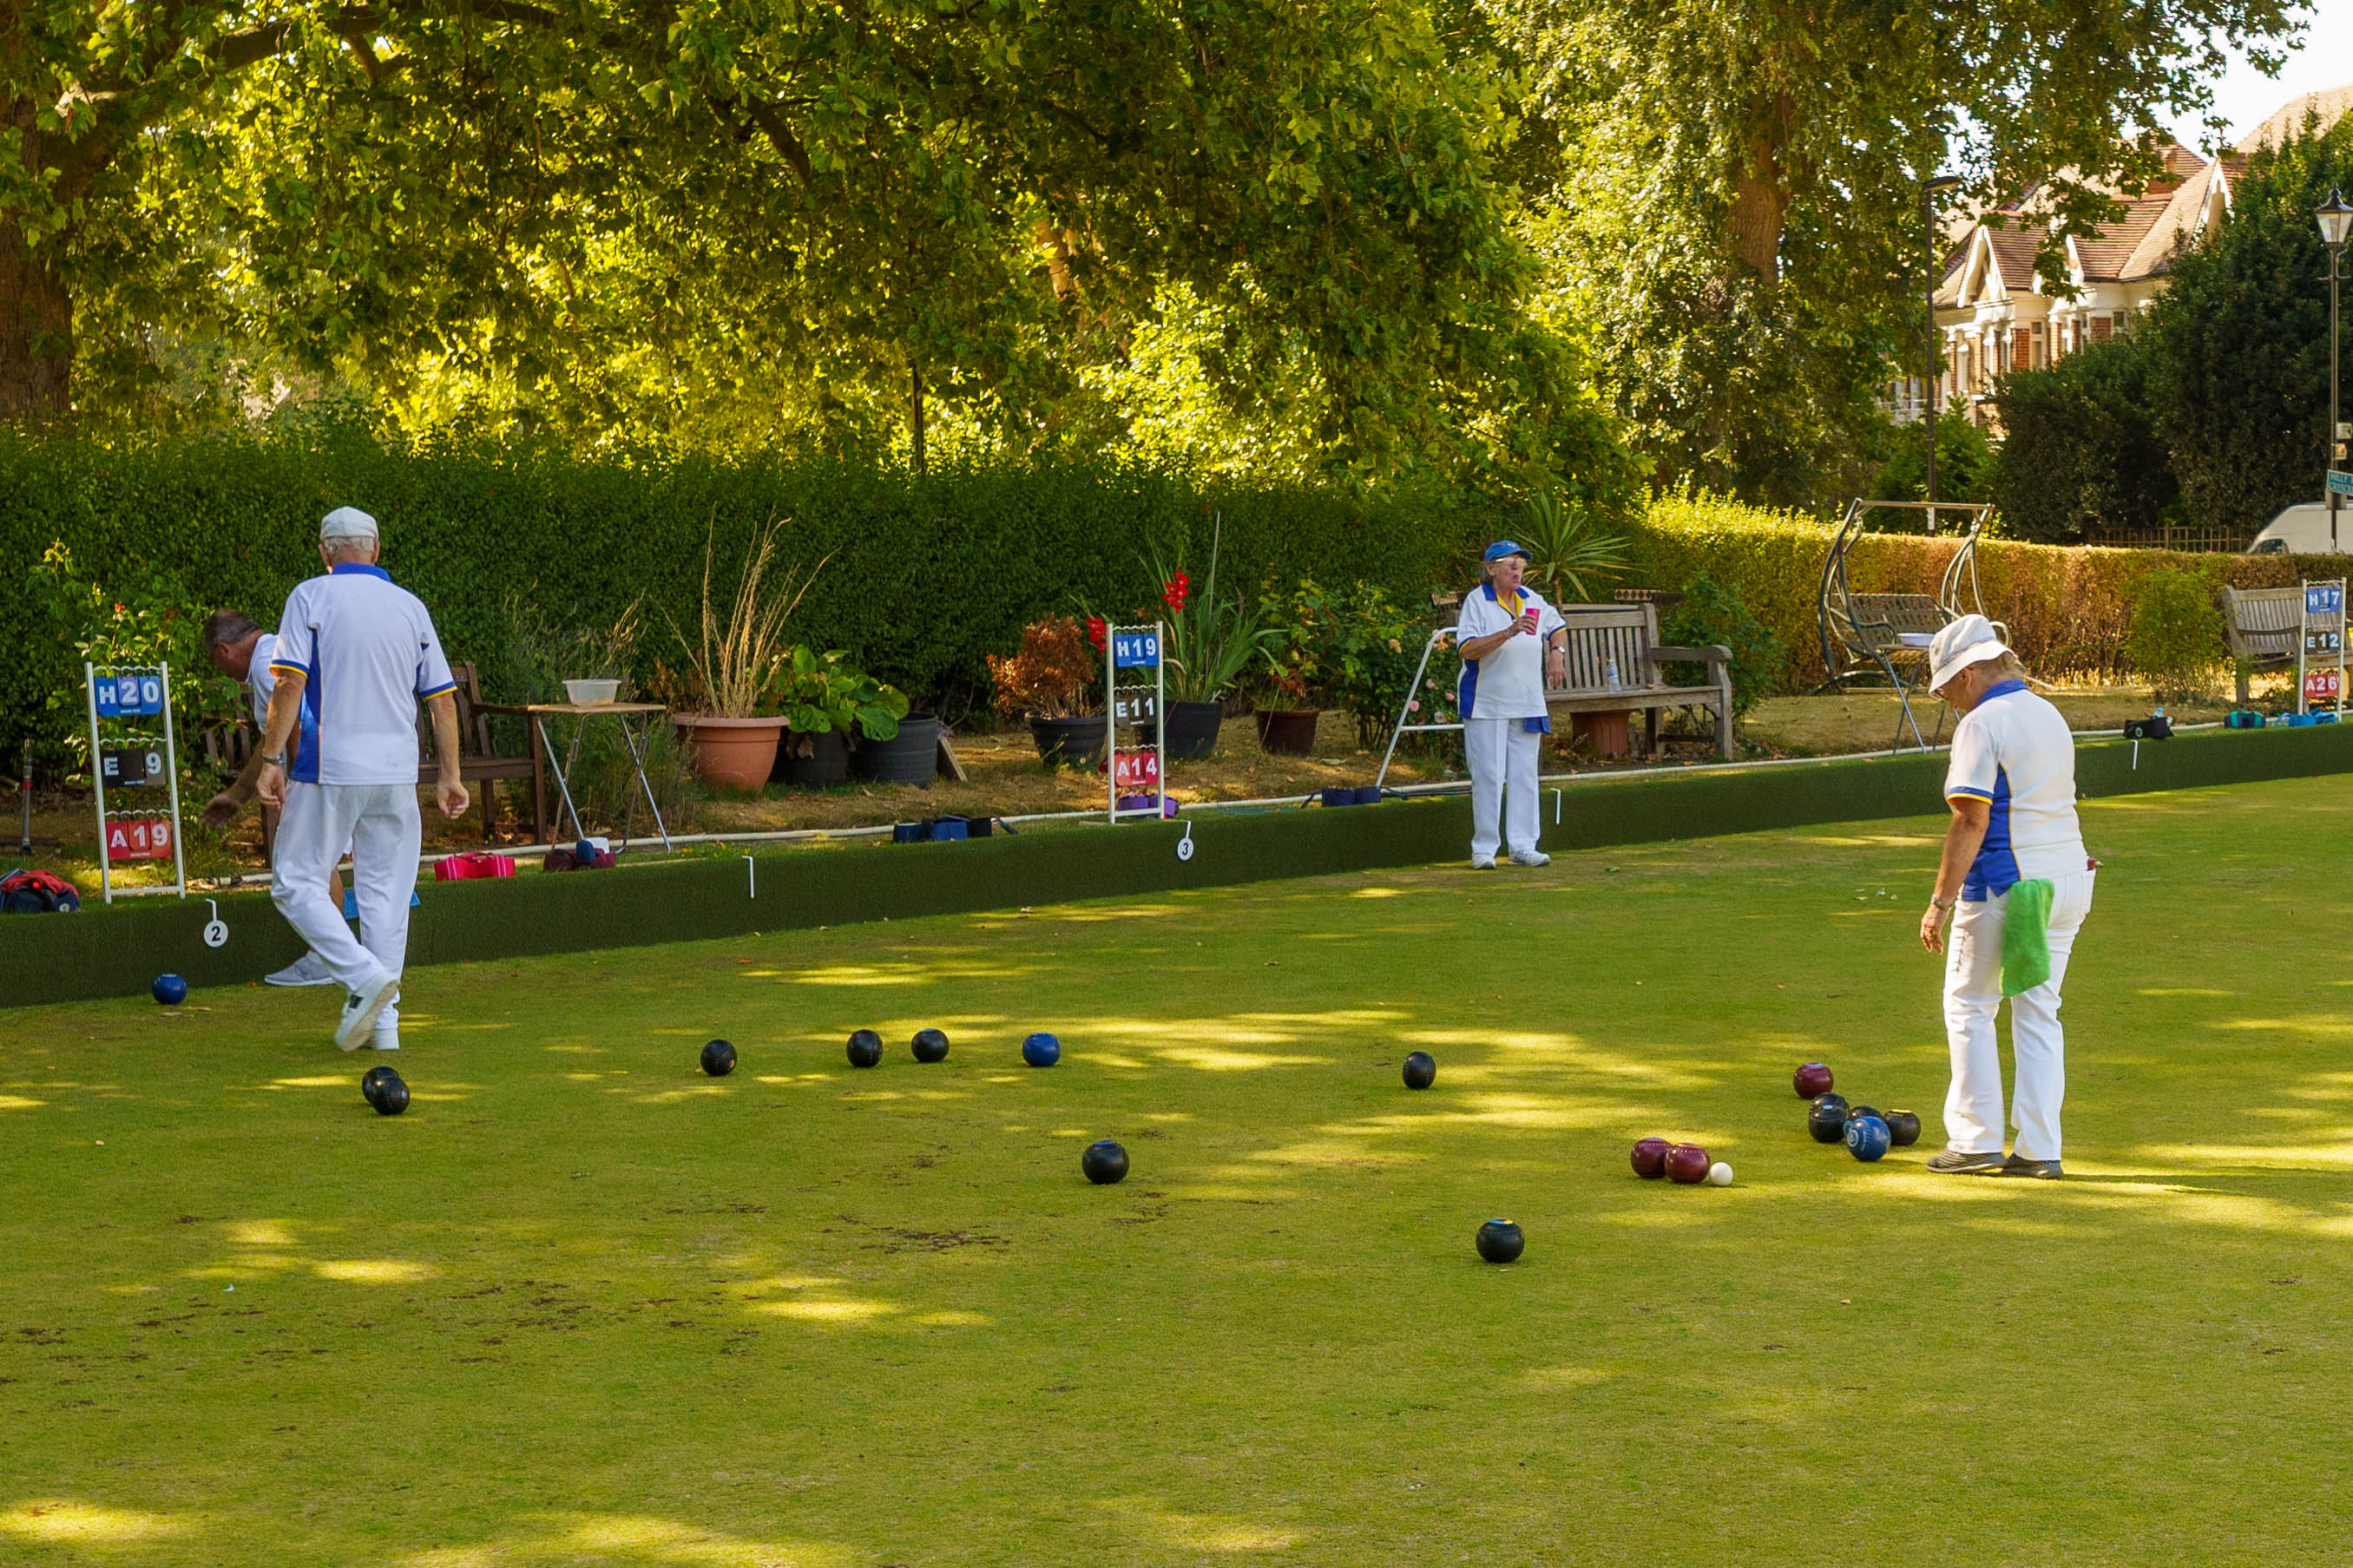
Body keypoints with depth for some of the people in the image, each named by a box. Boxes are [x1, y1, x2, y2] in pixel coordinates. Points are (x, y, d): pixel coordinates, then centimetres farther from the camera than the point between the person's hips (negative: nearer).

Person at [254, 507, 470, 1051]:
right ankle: (384, 1019, 8)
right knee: (385, 892, 9)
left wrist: (271, 759, -8)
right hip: (396, 775, 4)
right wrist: (450, 776, 14)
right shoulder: (411, 607, 10)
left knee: (297, 883, 3)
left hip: (328, 770, -4)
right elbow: (442, 700, 9)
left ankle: (364, 975, -15)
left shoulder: (311, 597, -1)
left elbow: (290, 684, -11)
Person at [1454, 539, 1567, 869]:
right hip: (1486, 705, -6)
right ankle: (1484, 848, 1)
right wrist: (1509, 633, -28)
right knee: (1488, 777, -6)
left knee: (1524, 776, 5)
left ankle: (1522, 846, 10)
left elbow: (1557, 626, 29)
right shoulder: (1476, 601, -7)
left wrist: (1557, 652, 10)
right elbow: (1467, 648, -19)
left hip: (1527, 705, 6)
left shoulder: (1531, 600, 11)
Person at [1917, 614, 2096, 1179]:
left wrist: (1941, 900, -19)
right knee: (2039, 1014, 11)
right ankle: (2040, 1149, 9)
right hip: (2068, 879, 8)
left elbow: (1972, 820, -19)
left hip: (2004, 884, -8)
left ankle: (1976, 1142, 4)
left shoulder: (1982, 724, -12)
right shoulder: (2051, 716, 14)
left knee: (1968, 1006, 5)